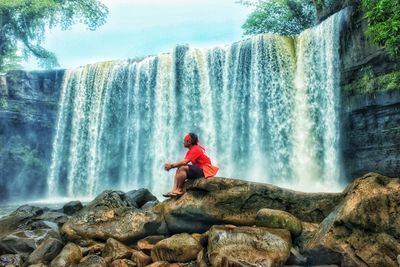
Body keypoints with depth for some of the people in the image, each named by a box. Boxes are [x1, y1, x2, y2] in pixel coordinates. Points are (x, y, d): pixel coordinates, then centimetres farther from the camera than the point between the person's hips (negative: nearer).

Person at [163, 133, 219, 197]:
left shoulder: (196, 150, -16)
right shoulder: (191, 150, 14)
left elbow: (184, 162, -25)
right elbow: (184, 162, 6)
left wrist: (172, 165, -16)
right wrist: (171, 165, -7)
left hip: (204, 171, -10)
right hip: (199, 169, 10)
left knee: (182, 168, -23)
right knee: (179, 170, 6)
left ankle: (179, 190, -12)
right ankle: (174, 190, -8)